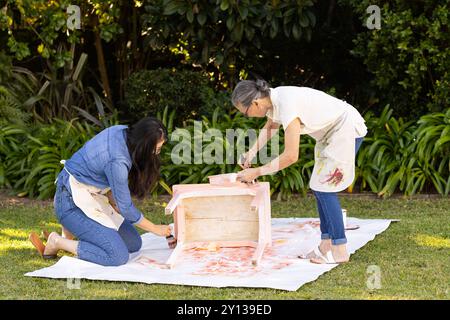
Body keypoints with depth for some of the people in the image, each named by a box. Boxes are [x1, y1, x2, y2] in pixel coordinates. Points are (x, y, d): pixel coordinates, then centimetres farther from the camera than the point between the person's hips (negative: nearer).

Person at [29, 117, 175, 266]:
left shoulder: (123, 131, -6)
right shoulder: (117, 160, -31)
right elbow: (125, 207, -18)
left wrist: (112, 199, -1)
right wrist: (155, 229, -5)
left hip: (92, 195, 10)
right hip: (72, 202, -10)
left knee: (134, 243, 8)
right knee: (119, 256, -20)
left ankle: (75, 230, 16)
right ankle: (57, 243, -7)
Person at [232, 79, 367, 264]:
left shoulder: (286, 105, -31)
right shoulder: (272, 100, -3)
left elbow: (291, 156, -30)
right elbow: (270, 127, 21)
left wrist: (257, 172, -22)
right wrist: (252, 152, 6)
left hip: (348, 129, -10)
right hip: (331, 131, 10)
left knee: (324, 188, -9)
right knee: (319, 187, 9)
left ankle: (339, 250, -4)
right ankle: (326, 246, 13)